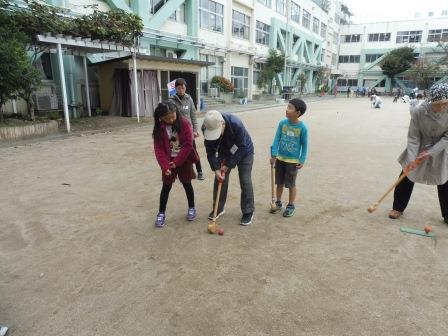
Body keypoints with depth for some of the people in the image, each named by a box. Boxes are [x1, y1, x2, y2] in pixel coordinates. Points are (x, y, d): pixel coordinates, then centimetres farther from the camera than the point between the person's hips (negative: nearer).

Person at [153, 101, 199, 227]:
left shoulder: (184, 123, -15)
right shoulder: (159, 128, -9)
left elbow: (188, 144, -16)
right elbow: (158, 148, -10)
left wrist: (177, 161, -16)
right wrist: (165, 166, -21)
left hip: (184, 159, -1)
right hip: (169, 160, 1)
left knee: (187, 184, 10)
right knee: (166, 186, 4)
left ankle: (191, 208, 29)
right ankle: (161, 213, 15)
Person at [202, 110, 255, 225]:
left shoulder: (236, 124, -39)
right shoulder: (207, 128, -27)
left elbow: (241, 148, -28)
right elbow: (210, 151, -18)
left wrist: (229, 165, -23)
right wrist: (216, 169, -25)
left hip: (244, 151, -4)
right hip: (224, 152, 4)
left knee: (245, 181, -6)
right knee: (219, 179, 3)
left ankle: (248, 212, 7)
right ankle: (218, 208, 20)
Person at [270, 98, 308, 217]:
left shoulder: (302, 127, -14)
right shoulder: (282, 123, -7)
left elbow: (304, 145, -6)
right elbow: (276, 139, -4)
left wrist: (302, 161, -6)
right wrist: (273, 155, -9)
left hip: (293, 161, -3)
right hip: (280, 158, 3)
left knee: (291, 184, 7)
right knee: (279, 183, 15)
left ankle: (291, 206, 25)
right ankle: (278, 203, 32)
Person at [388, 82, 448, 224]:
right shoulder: (418, 112, -25)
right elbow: (413, 137, -20)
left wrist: (430, 152, -23)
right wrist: (411, 159, -26)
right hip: (420, 148, 0)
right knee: (406, 177, 1)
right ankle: (398, 208, 18)